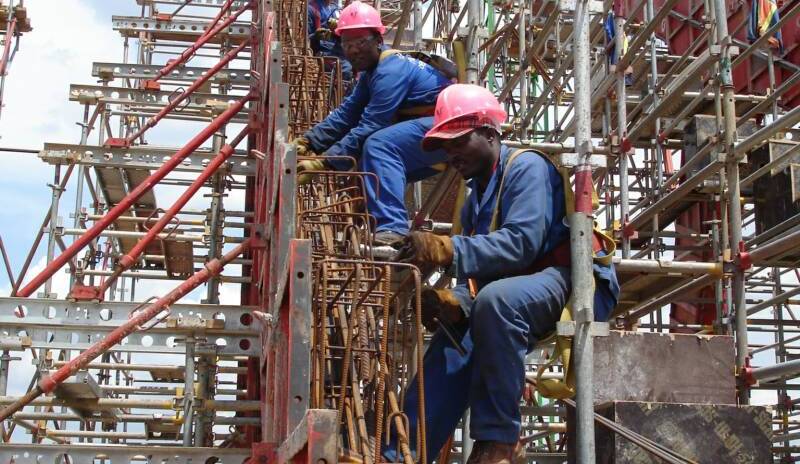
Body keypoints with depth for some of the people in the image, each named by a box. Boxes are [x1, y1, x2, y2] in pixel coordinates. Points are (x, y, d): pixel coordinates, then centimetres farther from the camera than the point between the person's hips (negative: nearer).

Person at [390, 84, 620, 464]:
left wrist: (447, 250, -32)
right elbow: (477, 279, 16)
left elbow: (521, 243, -22)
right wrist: (453, 303, -7)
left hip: (572, 282, -9)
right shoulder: (476, 199, 22)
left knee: (496, 300, -36)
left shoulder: (527, 167, -5)